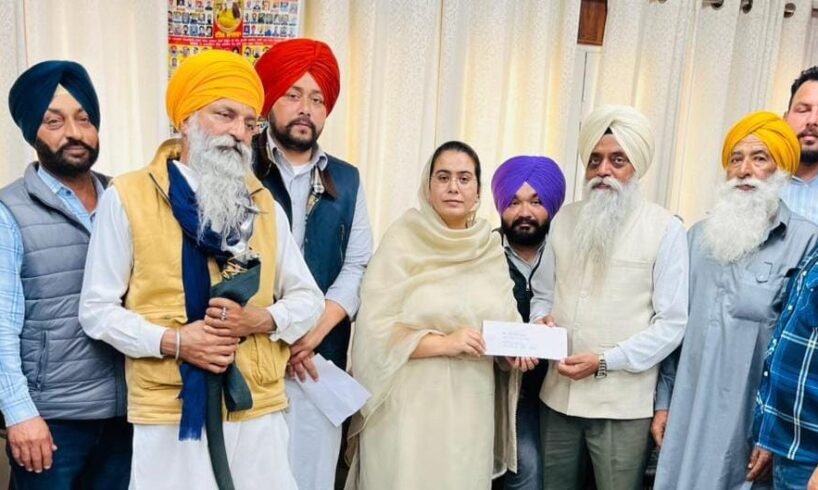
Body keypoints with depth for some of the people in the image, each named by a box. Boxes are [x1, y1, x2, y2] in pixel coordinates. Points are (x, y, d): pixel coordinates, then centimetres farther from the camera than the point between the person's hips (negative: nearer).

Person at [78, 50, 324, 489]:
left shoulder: (263, 203, 7)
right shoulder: (127, 197, -3)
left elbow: (308, 298, 8)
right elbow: (97, 309, -1)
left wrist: (258, 319, -11)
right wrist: (173, 340, -16)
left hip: (258, 407, 3)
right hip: (168, 410, -3)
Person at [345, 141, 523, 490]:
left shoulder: (491, 249, 7)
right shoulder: (403, 240, -6)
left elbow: (505, 320, 13)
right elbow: (376, 328, -11)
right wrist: (444, 343, -18)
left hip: (470, 405, 4)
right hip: (410, 404, -4)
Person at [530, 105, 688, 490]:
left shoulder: (665, 229, -6)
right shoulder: (563, 220, 8)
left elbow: (671, 323, -9)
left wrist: (605, 361, -16)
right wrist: (542, 320, -7)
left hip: (622, 402, -4)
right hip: (558, 394, 4)